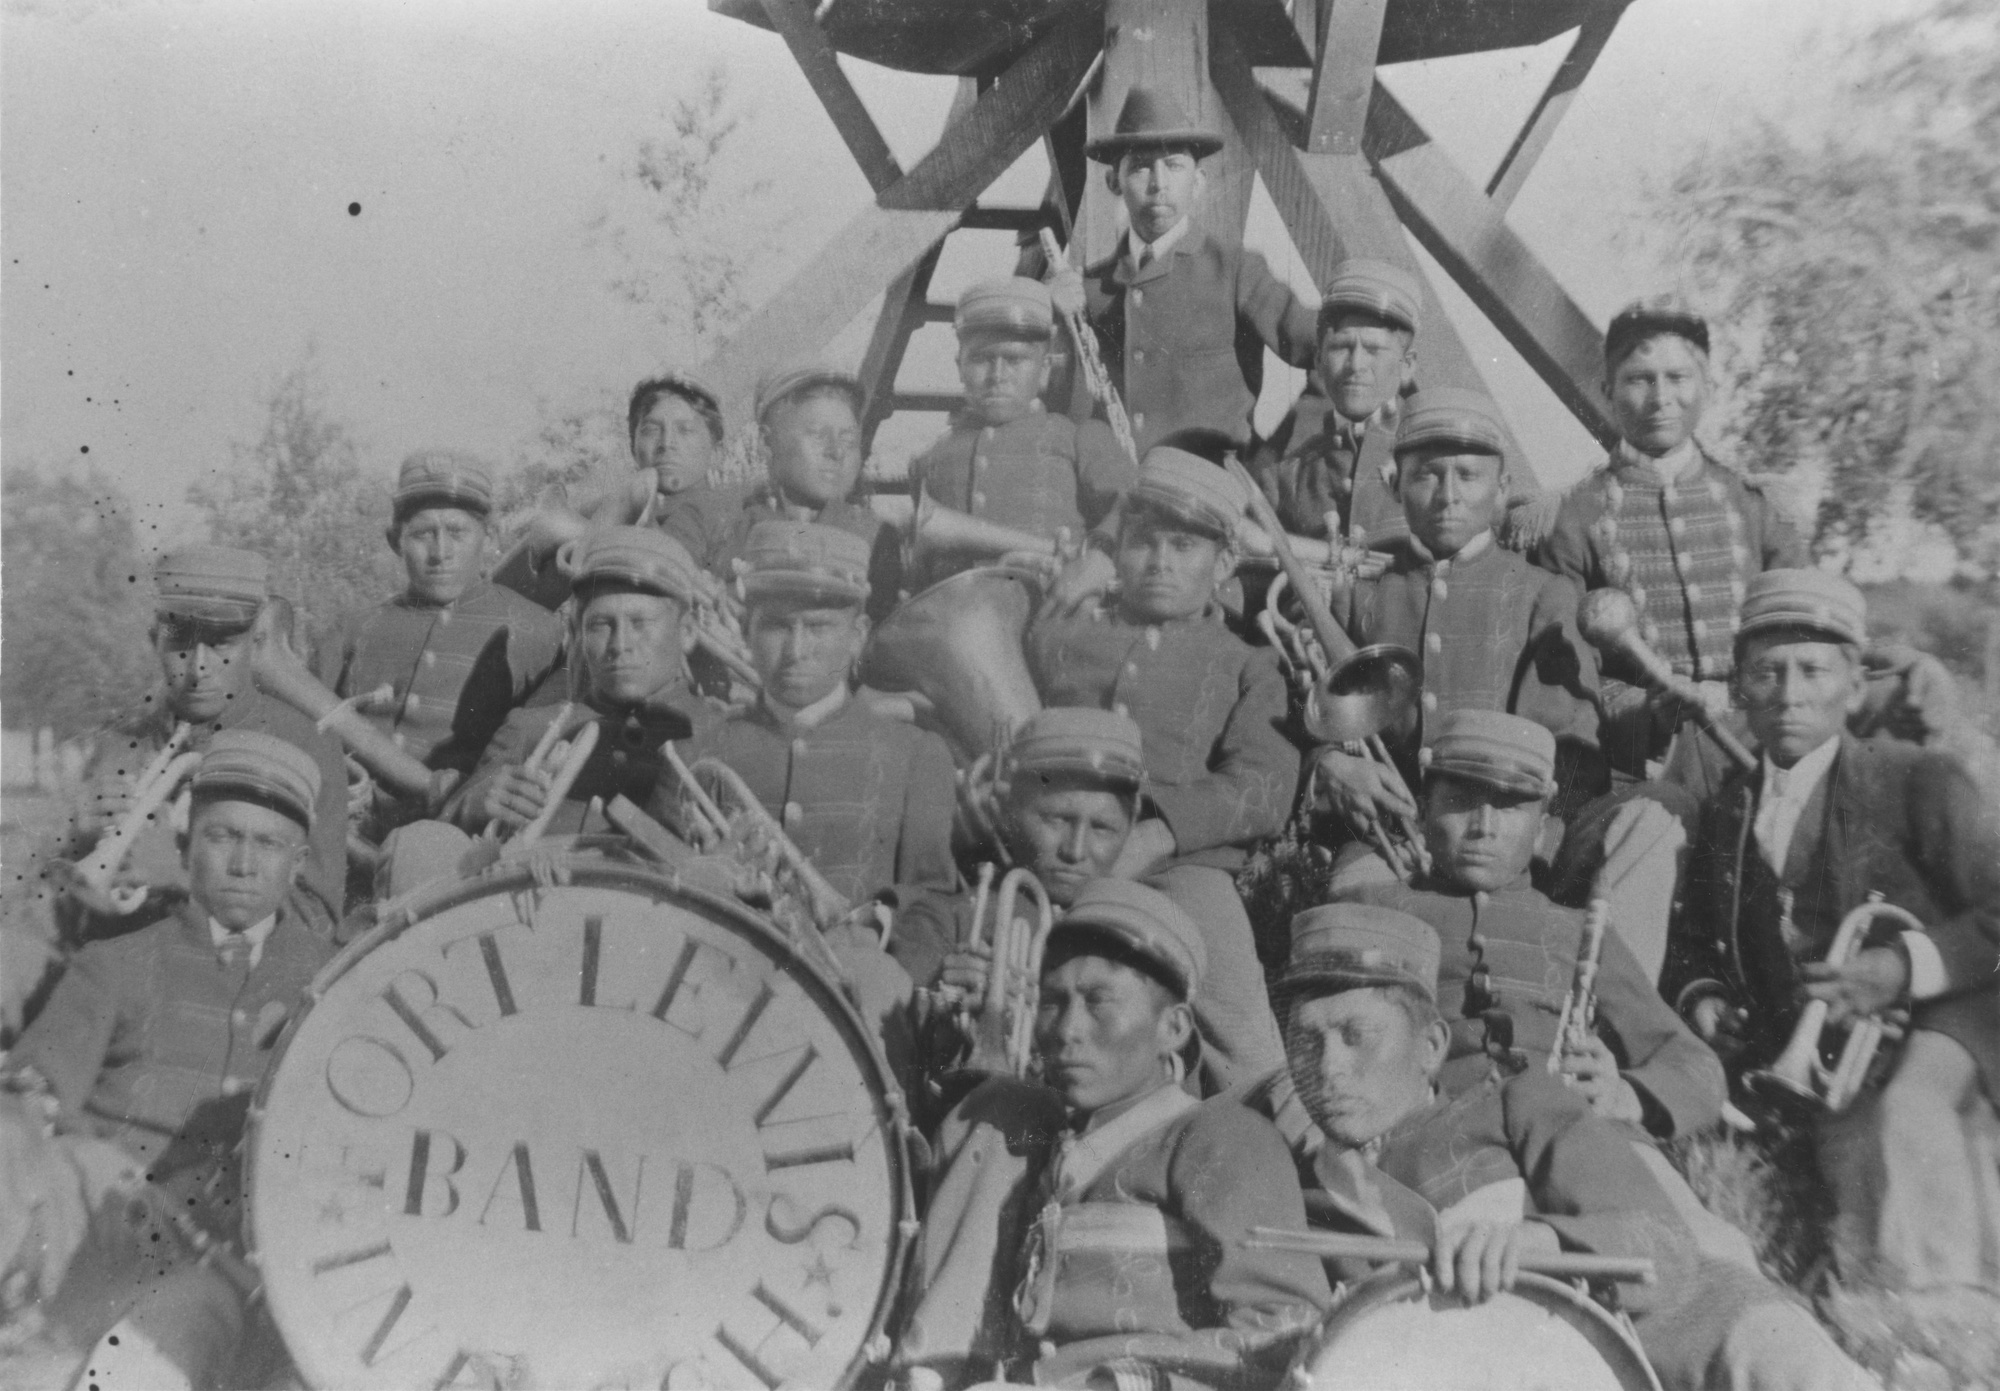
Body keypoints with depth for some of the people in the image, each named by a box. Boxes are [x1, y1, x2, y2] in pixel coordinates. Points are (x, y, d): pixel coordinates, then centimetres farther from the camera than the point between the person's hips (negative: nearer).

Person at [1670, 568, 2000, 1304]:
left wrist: (1906, 967, -24)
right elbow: (1694, 939, 22)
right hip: (1814, 1060, 5)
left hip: (1931, 1022, -4)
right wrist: (1700, 997, 1)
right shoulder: (1727, 810, 12)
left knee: (1907, 1113, -32)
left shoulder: (1919, 781, -4)